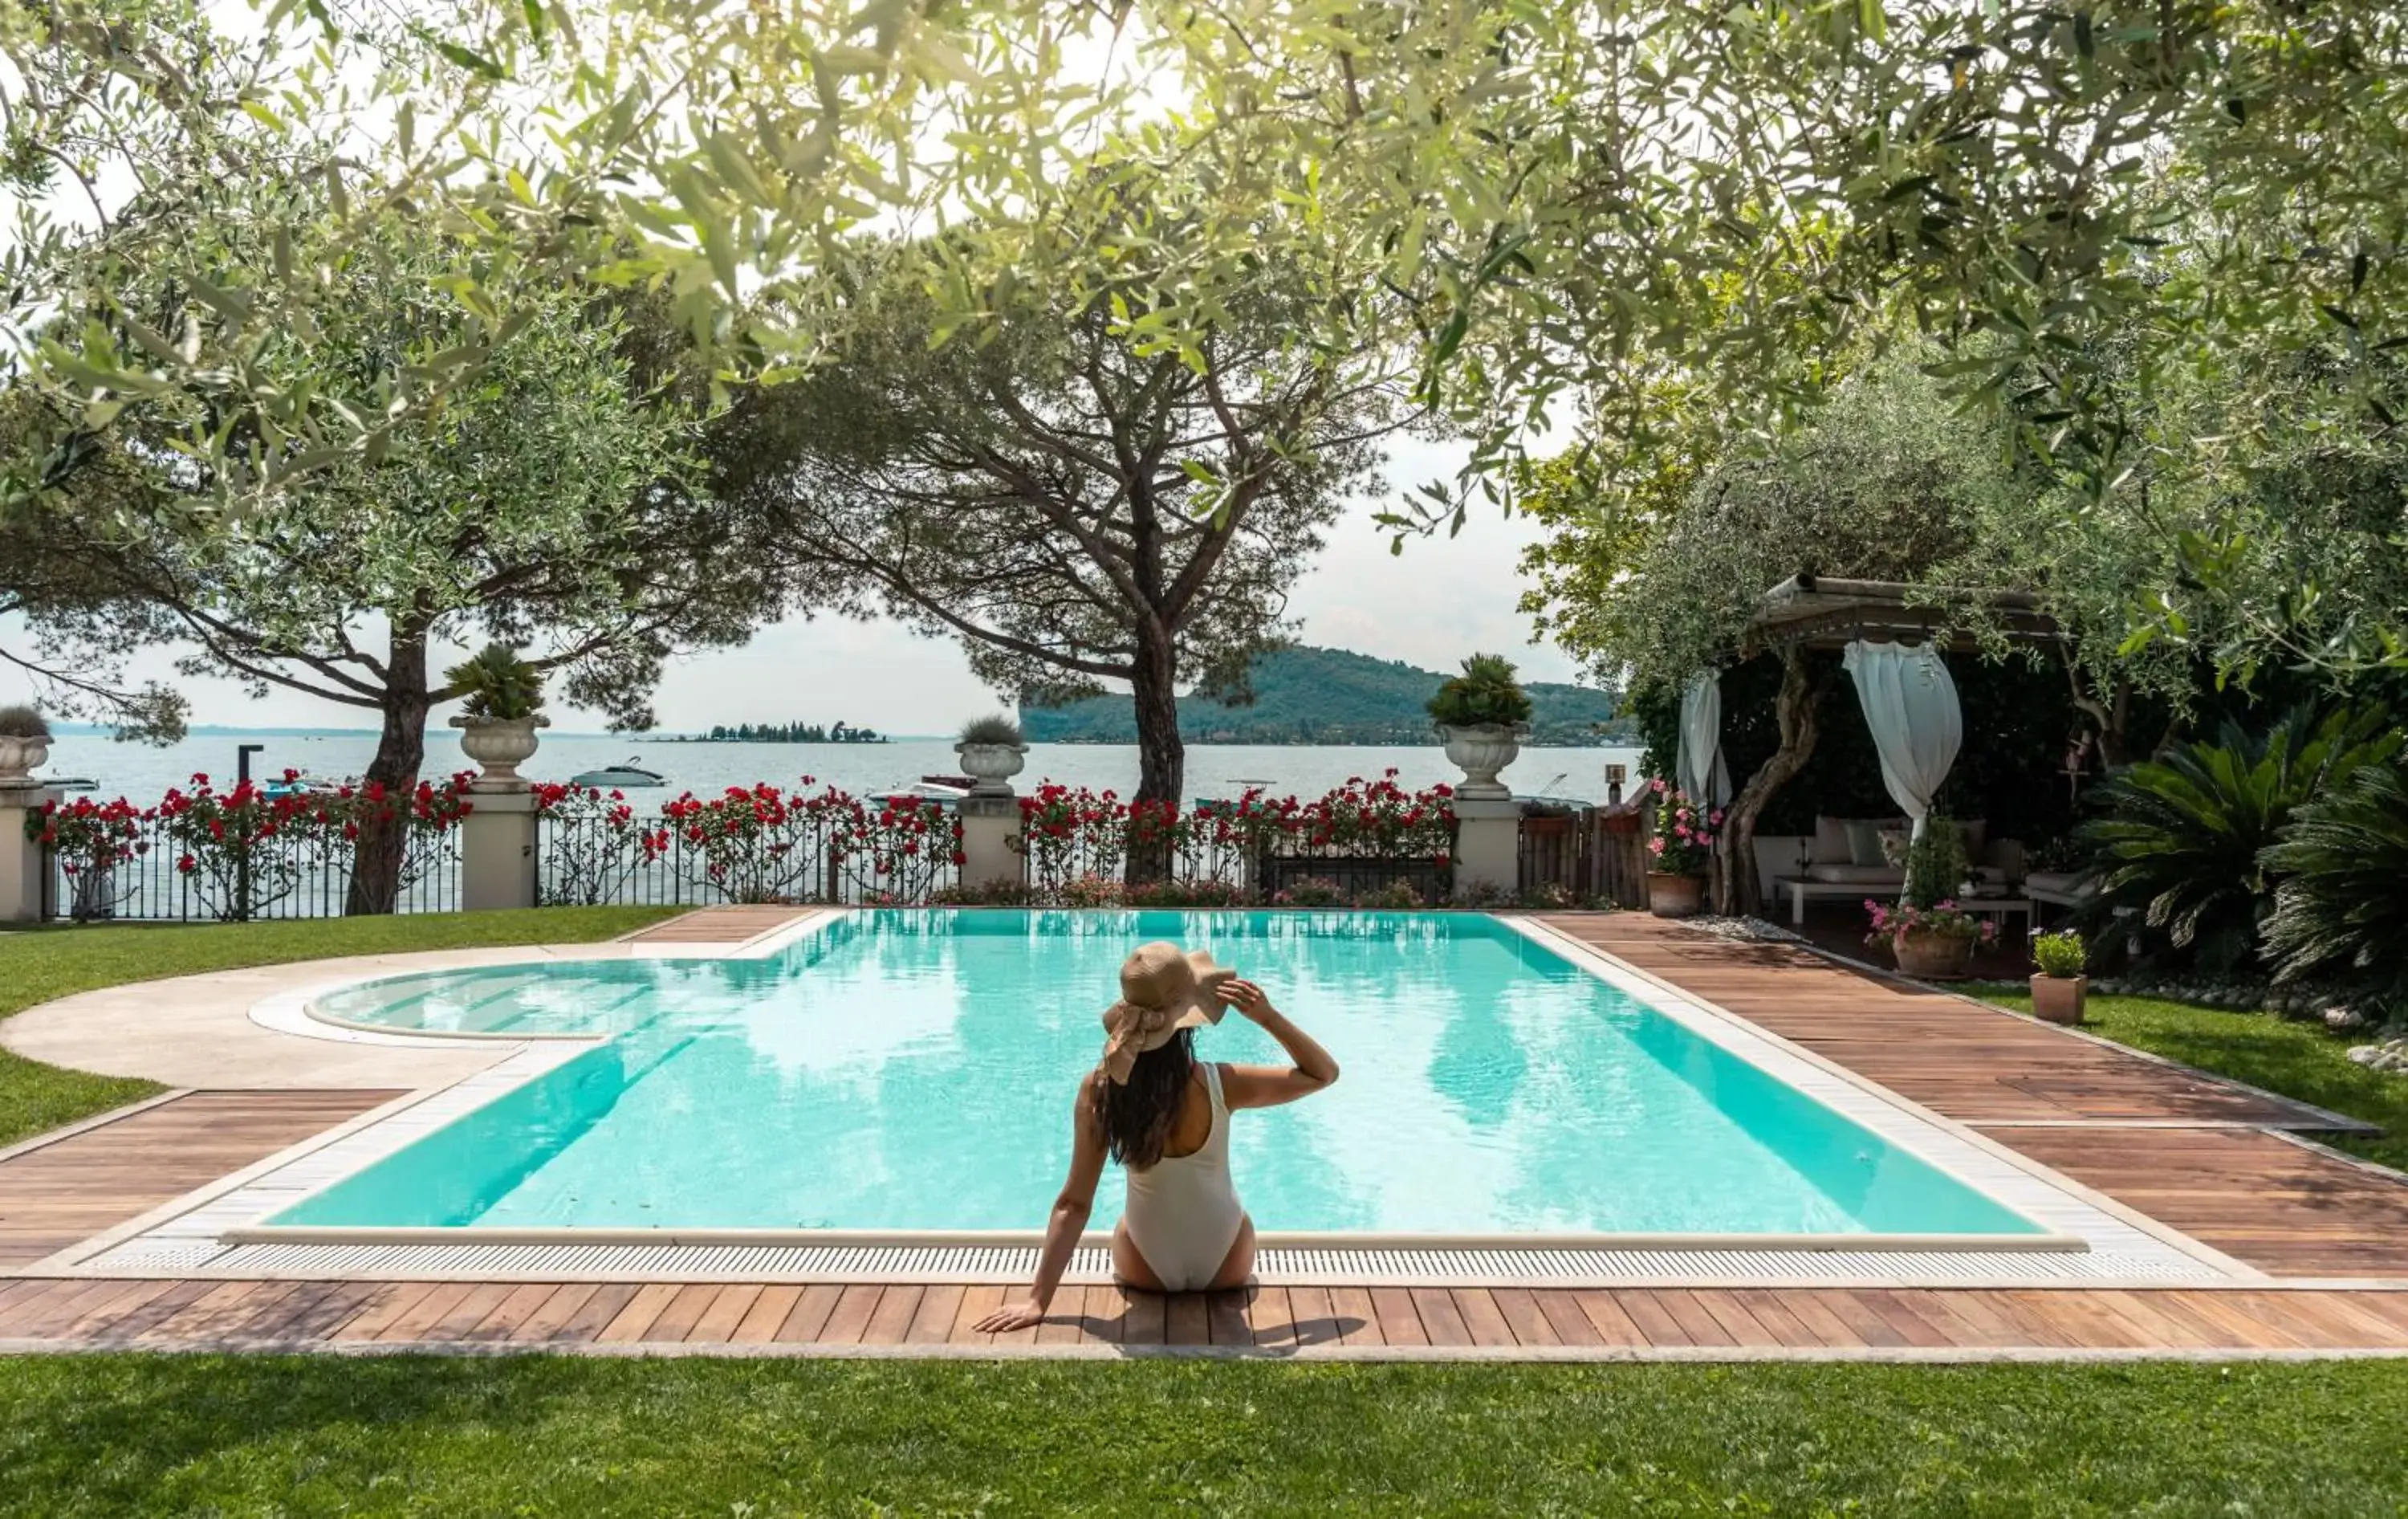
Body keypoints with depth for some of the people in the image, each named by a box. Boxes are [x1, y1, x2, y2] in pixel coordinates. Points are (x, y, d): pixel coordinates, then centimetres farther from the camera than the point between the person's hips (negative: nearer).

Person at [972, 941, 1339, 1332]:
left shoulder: (1099, 1089, -22)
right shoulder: (1218, 1085, -25)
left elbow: (1073, 1204, -19)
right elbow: (1324, 1073, -12)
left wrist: (1039, 1299, -14)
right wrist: (1267, 1016, -23)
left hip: (1146, 1273, 1)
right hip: (1227, 1268, -1)